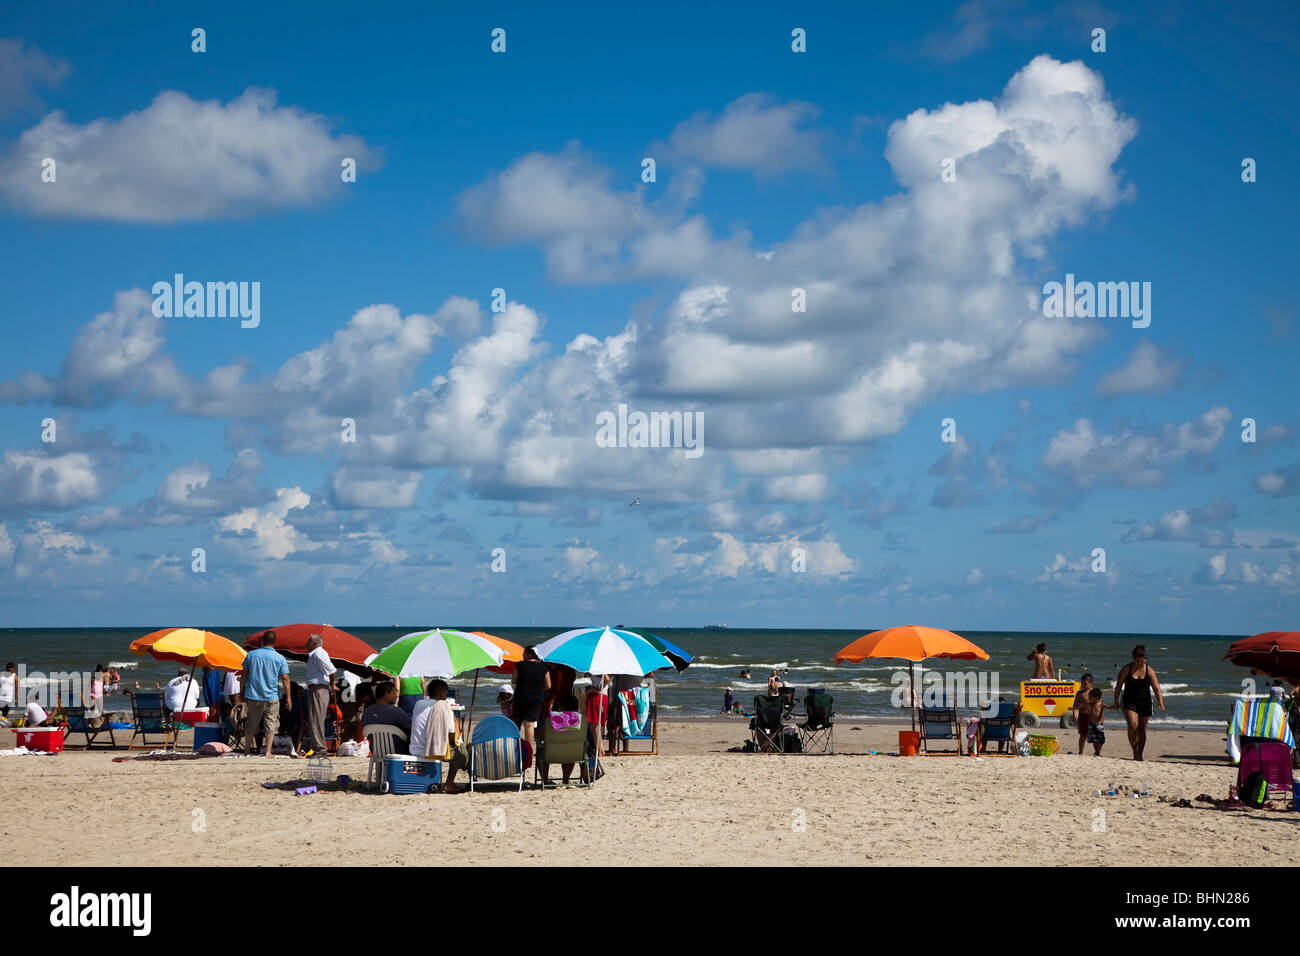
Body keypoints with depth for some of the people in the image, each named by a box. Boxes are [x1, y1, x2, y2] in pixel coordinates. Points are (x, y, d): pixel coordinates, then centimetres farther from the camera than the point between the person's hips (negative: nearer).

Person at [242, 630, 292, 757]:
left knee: (251, 725, 12)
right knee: (270, 725, 4)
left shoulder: (251, 655, 2)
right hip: (271, 697, -2)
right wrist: (288, 697, 0)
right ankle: (268, 752, 0)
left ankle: (247, 750, 18)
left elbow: (244, 676, 5)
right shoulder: (280, 658, -3)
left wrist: (242, 693, 13)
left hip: (253, 696, 2)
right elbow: (285, 678, -5)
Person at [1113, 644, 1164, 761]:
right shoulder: (1126, 669, -5)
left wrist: (1160, 702, -21)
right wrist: (1116, 701, 5)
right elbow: (1119, 686, 4)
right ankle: (1135, 751, -7)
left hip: (1145, 703, 2)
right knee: (1133, 725, -20)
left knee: (1142, 729, 6)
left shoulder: (1149, 671, -3)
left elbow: (1156, 688, -8)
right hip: (1130, 702, -2)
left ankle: (1140, 754, 19)